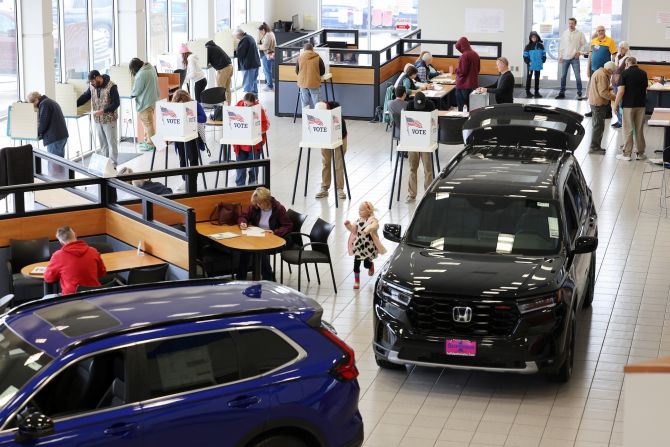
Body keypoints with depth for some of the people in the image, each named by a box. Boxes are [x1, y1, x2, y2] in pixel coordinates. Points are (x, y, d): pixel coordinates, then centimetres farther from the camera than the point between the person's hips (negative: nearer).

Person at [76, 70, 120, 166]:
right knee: (102, 143, 11)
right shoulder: (92, 86, 2)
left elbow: (116, 103, -18)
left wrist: (103, 111, -25)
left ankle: (113, 164, 9)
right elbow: (84, 97, 10)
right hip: (97, 120, 6)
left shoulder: (111, 86, -16)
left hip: (109, 119, -6)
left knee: (112, 142, 2)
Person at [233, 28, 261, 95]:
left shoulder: (244, 40, -17)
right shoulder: (250, 38, 13)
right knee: (253, 83, 18)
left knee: (247, 85, -5)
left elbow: (239, 53, -19)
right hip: (255, 63, 10)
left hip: (248, 65, -10)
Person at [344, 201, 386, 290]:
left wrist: (369, 228, -54)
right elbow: (353, 230, 6)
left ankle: (371, 265, 44)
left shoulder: (372, 220, -14)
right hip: (358, 246, 4)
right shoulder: (358, 220, 4)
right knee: (356, 263, 3)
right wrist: (348, 225, -12)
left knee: (366, 264, 5)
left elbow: (376, 225, -34)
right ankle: (356, 281, 18)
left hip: (368, 246, -4)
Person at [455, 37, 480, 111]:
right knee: (471, 109, 11)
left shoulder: (465, 55, -17)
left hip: (463, 85, -8)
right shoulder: (475, 54, 7)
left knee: (462, 109, -3)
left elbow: (463, 71, -17)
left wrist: (456, 70, 1)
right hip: (474, 84, 8)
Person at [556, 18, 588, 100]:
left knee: (577, 76, -5)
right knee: (563, 76, 8)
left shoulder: (580, 34, 0)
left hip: (575, 58, -3)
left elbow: (584, 44, 4)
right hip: (565, 58, 3)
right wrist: (560, 56, 7)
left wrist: (580, 52, -9)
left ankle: (579, 94, 0)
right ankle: (562, 92, 17)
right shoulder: (564, 33, 8)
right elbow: (561, 45, 11)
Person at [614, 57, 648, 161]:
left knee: (628, 130, 2)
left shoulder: (625, 73, -10)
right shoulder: (643, 73, 5)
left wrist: (615, 105, -7)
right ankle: (641, 153, 15)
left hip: (628, 105, -4)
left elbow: (621, 91, -14)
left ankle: (627, 154, 4)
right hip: (641, 105, 4)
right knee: (640, 130, 11)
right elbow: (645, 89, 15)